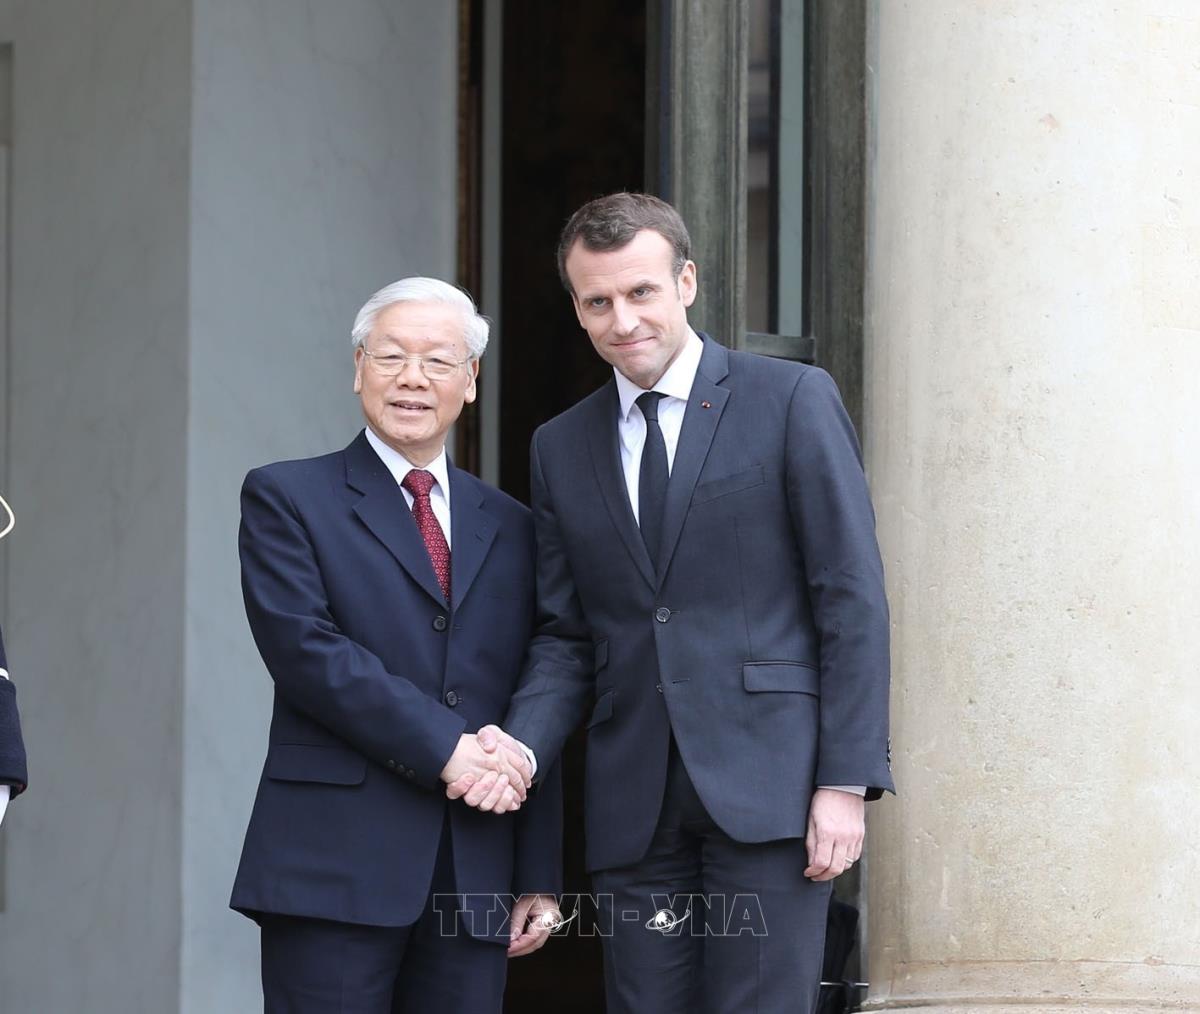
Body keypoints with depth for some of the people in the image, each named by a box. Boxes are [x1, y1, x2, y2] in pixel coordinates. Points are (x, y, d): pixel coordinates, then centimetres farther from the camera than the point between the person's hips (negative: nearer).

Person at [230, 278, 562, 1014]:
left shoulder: (509, 528, 17)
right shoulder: (288, 498, 5)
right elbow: (304, 647, -10)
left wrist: (540, 876, 10)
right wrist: (443, 747, -16)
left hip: (476, 881, 4)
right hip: (333, 866, -4)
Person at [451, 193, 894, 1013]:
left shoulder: (793, 401, 1)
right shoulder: (562, 447, 15)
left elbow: (853, 600, -2)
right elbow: (566, 636, 15)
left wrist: (846, 782, -10)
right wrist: (520, 749, -5)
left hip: (767, 786, -4)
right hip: (637, 810, 4)